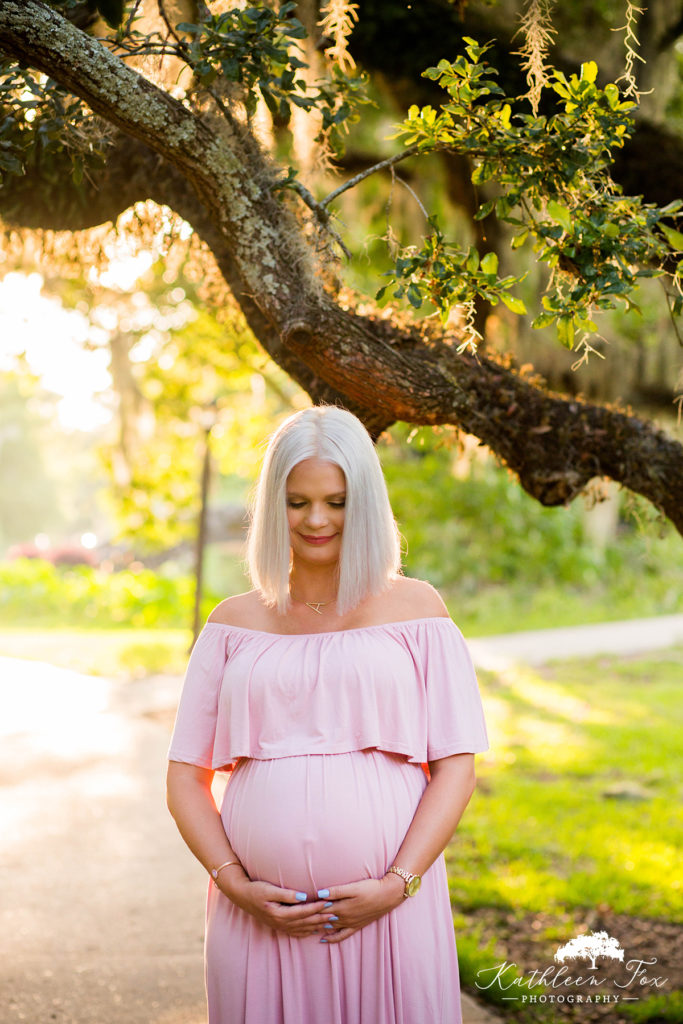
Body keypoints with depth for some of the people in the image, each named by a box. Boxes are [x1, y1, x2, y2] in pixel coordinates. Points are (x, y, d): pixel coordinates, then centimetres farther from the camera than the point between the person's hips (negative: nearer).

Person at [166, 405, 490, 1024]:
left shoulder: (414, 611, 4)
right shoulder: (234, 625, 9)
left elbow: (456, 767, 1)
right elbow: (186, 778, 8)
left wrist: (396, 885, -9)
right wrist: (236, 886, -6)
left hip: (389, 911, -1)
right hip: (260, 921, 1)